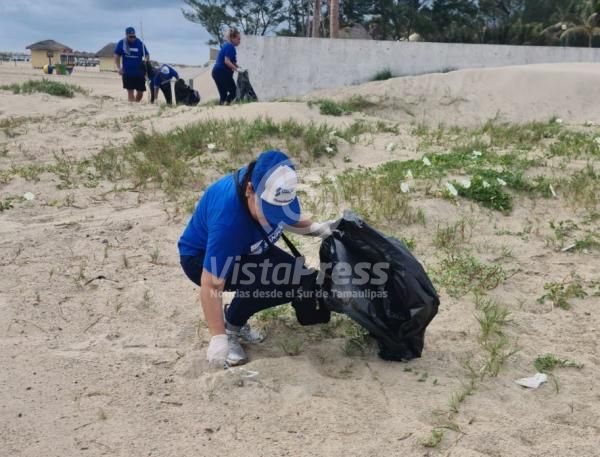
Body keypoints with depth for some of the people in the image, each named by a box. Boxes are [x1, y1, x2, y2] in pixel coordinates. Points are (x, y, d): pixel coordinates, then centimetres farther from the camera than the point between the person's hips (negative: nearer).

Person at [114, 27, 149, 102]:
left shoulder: (140, 44, -5)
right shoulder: (121, 43, -2)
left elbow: (147, 56, 1)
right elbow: (117, 56, 6)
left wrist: (146, 62, -21)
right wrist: (118, 68, -5)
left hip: (139, 73, 1)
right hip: (127, 73, -1)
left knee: (140, 93, 7)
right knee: (130, 92, 0)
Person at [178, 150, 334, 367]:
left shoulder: (271, 188, -20)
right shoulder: (228, 219, -41)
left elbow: (288, 217, 6)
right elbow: (211, 286, -37)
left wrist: (316, 228, -9)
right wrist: (219, 338, -37)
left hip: (245, 250, 8)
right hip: (201, 257, -8)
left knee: (297, 280, -7)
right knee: (263, 281, -33)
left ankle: (235, 318, 11)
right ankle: (229, 327, -5)